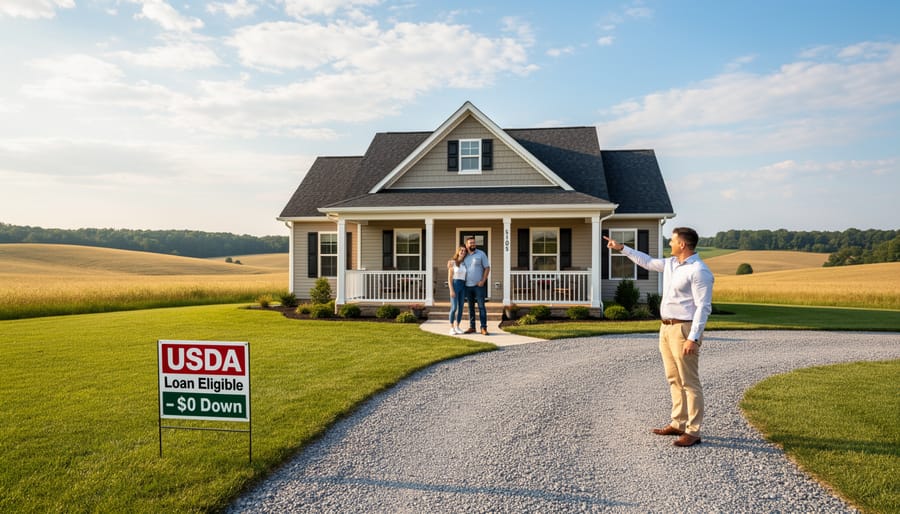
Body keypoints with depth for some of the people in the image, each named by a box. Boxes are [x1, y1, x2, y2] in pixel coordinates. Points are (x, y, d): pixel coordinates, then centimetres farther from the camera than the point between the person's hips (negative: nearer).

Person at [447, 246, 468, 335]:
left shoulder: (464, 264, 11)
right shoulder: (452, 262, -2)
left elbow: (465, 276, 13)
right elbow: (449, 278, -6)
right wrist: (451, 290, -14)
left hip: (463, 286, 5)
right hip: (455, 285, -5)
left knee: (461, 308, 5)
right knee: (454, 308, -9)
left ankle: (457, 327, 15)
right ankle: (452, 328, 0)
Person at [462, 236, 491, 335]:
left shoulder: (481, 254, -1)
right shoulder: (465, 256, 9)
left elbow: (487, 268, -2)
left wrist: (483, 281, -11)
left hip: (479, 285, -4)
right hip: (468, 286, 4)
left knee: (481, 306, -5)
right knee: (470, 307, 9)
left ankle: (484, 328, -6)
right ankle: (472, 327, 15)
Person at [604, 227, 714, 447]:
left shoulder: (699, 271, -16)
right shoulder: (671, 263, 11)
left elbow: (703, 307, -19)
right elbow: (648, 261, 29)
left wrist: (693, 338, -24)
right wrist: (622, 248, 30)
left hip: (684, 330, -9)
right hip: (666, 328, 9)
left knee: (689, 382, -4)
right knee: (674, 380, 14)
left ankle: (693, 431, 1)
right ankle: (678, 424, 23)